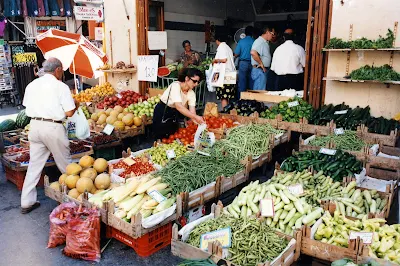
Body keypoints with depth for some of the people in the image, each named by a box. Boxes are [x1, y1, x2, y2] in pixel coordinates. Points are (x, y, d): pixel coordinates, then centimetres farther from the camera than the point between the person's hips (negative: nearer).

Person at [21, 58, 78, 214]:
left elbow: (27, 106, 13)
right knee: (65, 165, 9)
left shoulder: (32, 85, 9)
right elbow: (69, 113, -10)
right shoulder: (61, 86, -8)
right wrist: (76, 106, 9)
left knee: (34, 165, 11)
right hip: (53, 127, -5)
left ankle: (27, 203, 17)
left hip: (35, 125, 6)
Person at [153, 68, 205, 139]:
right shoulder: (175, 86, -27)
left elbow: (192, 112, -16)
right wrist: (196, 117, -49)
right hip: (162, 114, -5)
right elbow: (179, 106, -40)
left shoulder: (191, 93, -10)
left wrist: (198, 123, -33)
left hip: (174, 115, 6)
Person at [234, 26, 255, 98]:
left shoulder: (241, 41, -3)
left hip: (243, 63, -1)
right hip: (252, 64, 1)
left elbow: (236, 55, -2)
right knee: (251, 82, 8)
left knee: (242, 82, 2)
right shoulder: (255, 42, -3)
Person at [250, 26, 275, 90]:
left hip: (264, 70, 10)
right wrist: (261, 63, -22)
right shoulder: (259, 41, -15)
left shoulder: (265, 42, 17)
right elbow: (253, 52, -32)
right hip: (260, 70, -10)